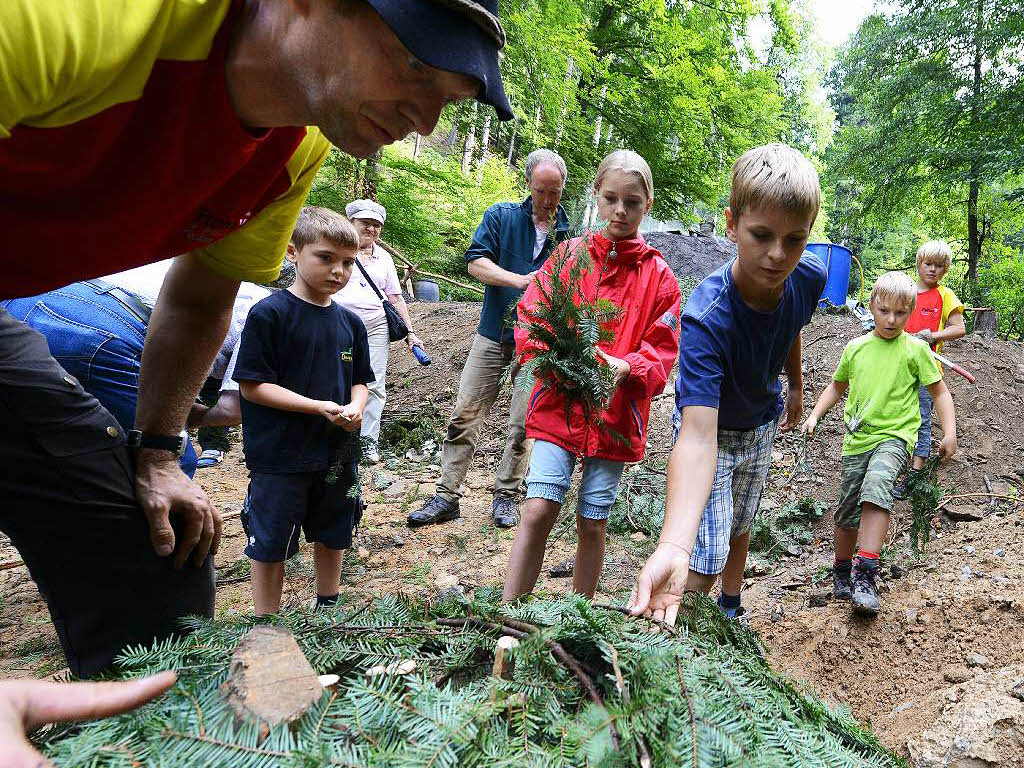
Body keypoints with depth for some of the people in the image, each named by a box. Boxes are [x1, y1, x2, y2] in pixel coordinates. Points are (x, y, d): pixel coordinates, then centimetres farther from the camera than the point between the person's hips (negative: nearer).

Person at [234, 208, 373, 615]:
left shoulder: (350, 322, 5)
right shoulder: (269, 314, -13)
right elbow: (252, 386, -15)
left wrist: (355, 408, -10)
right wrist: (320, 407, -21)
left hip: (338, 452, 6)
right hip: (281, 455, -5)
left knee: (332, 535, 19)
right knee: (271, 543, 6)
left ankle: (328, 609, 40)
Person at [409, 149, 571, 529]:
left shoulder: (570, 233, 4)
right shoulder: (501, 216, 2)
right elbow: (476, 262, -7)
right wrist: (520, 280, -21)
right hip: (493, 335, 0)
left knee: (523, 424, 4)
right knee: (464, 417, 0)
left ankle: (506, 495, 19)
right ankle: (447, 496, 9)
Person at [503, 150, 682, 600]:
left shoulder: (659, 276, 2)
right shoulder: (568, 255, 4)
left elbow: (662, 351, -1)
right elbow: (530, 319, 1)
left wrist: (625, 368, -21)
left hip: (616, 415, 1)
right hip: (559, 407, 0)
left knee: (592, 525, 9)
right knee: (539, 510, -9)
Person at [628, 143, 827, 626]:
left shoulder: (808, 278, -25)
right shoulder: (706, 317, -43)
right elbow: (698, 437, -52)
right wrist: (672, 546, -65)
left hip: (761, 423, 6)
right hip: (710, 429, -5)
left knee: (740, 526, 26)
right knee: (705, 561, -9)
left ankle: (731, 609, 51)